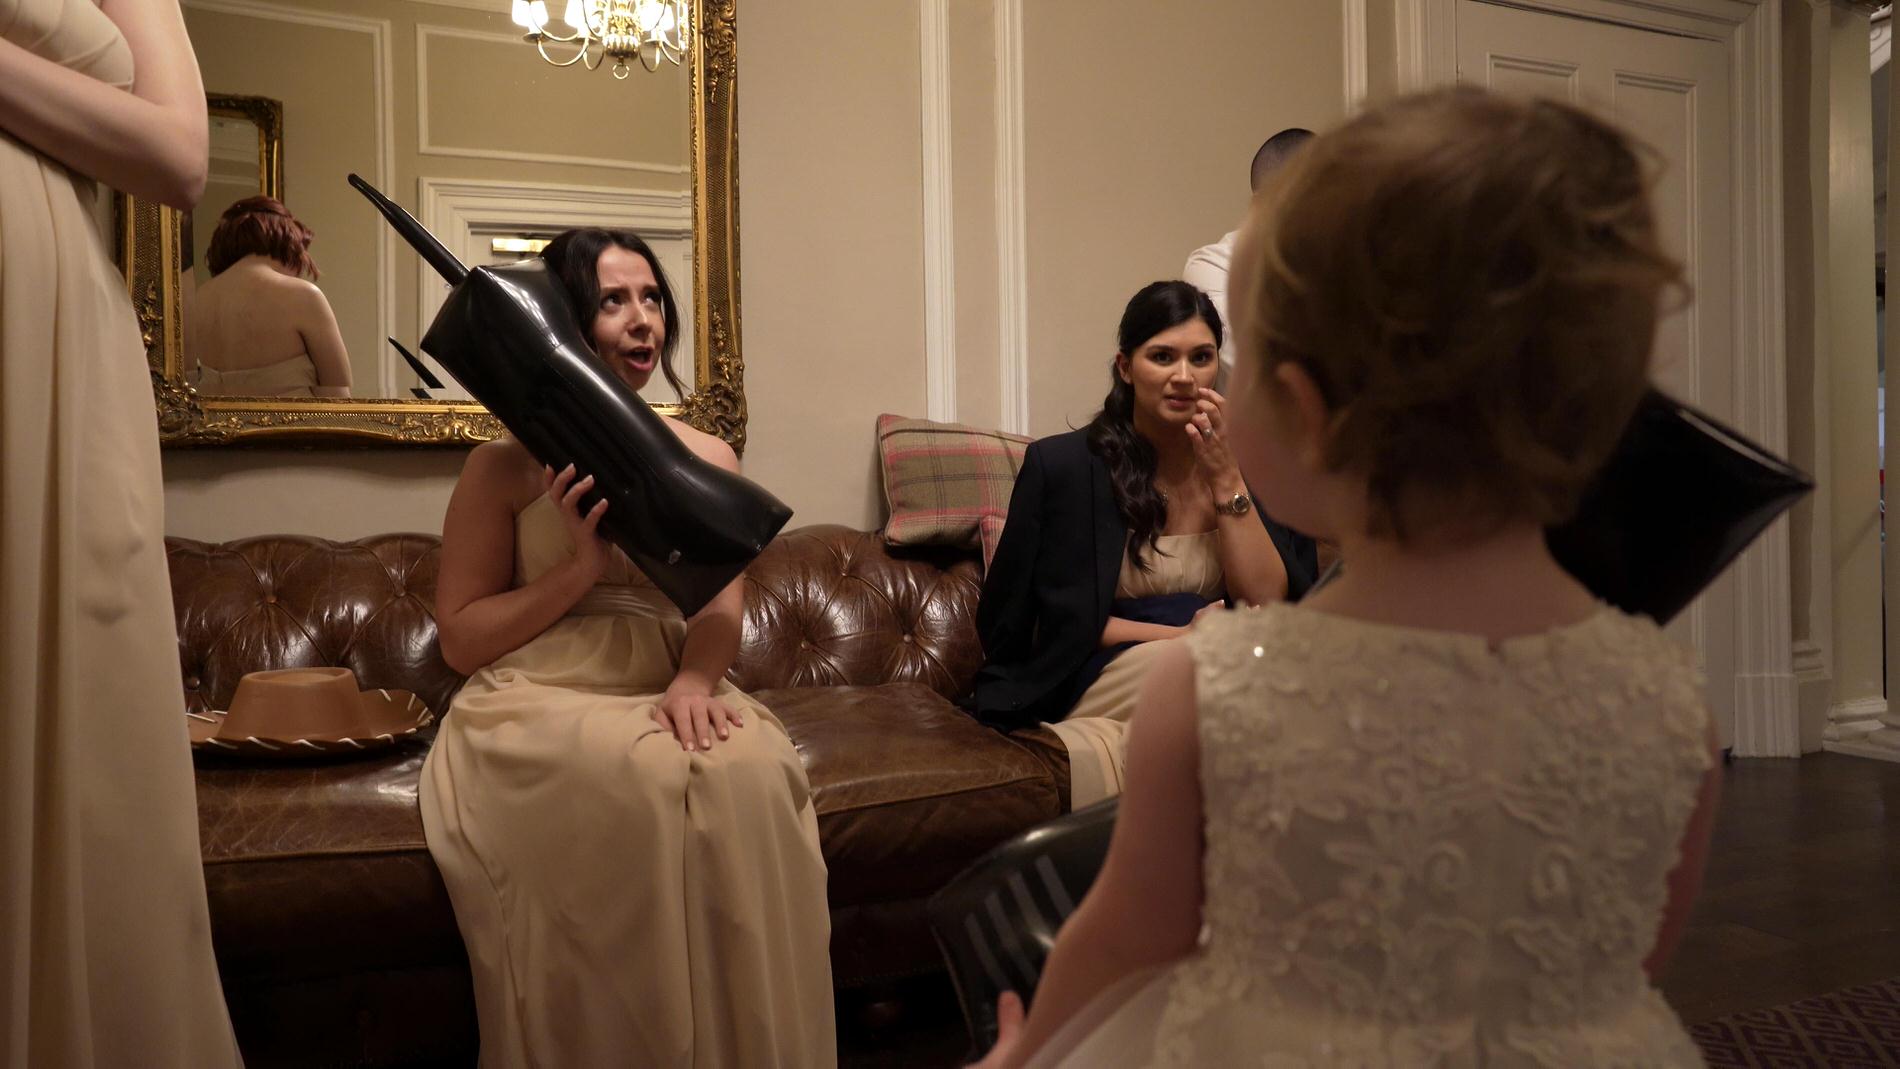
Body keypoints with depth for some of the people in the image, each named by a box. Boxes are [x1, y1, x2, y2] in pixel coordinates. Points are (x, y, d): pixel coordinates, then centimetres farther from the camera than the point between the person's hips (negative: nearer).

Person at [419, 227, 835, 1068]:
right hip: (536, 704, -2)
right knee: (641, 781, -35)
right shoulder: (506, 465, 4)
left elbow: (720, 608, 2)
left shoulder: (706, 459, 14)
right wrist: (582, 568, -12)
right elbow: (460, 639, 2)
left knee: (751, 774, -31)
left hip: (665, 697, 3)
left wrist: (695, 678, -21)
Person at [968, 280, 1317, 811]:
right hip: (1092, 681, -3)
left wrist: (1226, 477, -10)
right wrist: (1179, 635, -10)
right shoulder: (1061, 466, -2)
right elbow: (1013, 616, -3)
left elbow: (1268, 602, -2)